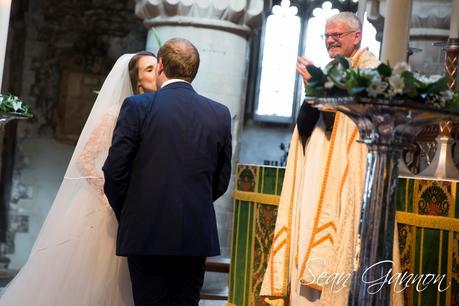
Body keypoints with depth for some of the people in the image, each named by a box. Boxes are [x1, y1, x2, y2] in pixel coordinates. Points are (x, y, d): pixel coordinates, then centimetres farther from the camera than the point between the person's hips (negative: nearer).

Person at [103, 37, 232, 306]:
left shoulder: (137, 106, -5)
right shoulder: (220, 114, 4)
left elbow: (115, 171, -5)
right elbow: (221, 181, 8)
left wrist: (125, 215, 11)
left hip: (147, 232, -3)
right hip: (198, 235, 3)